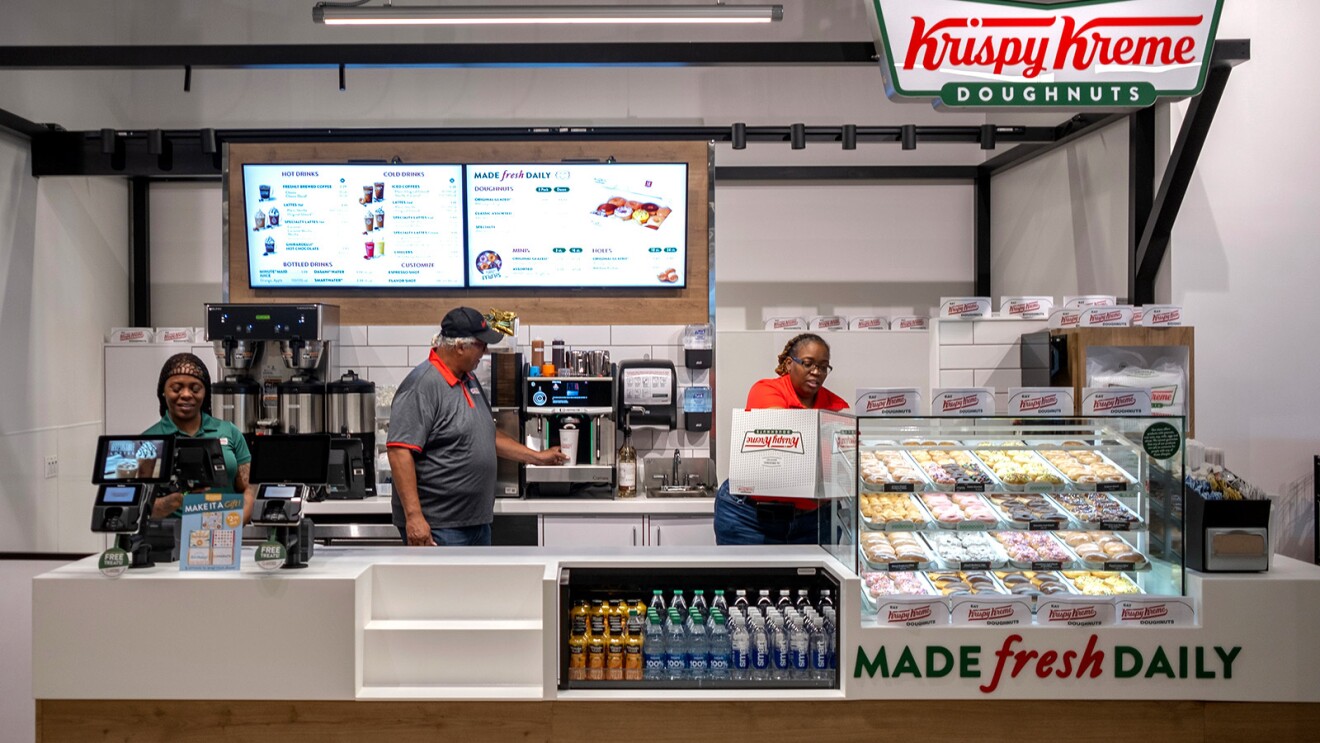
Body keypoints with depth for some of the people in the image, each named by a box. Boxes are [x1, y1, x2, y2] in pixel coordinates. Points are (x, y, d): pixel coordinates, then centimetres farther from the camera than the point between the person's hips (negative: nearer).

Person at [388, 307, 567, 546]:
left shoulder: (469, 381, 12)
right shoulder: (422, 385, -17)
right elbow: (400, 452, -23)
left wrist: (538, 457, 23)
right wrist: (414, 516, -27)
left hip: (477, 522, 9)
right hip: (437, 529, -9)